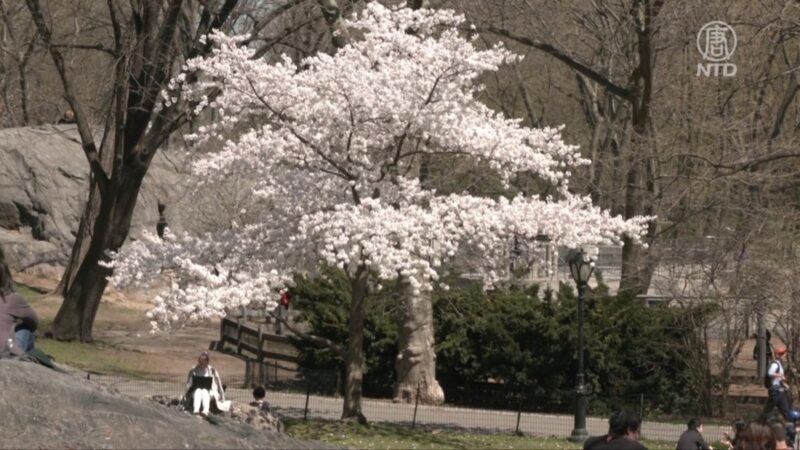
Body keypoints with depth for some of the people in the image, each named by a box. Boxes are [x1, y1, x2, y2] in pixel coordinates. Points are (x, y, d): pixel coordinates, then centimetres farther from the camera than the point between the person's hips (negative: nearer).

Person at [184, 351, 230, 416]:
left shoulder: (212, 370, 3)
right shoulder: (194, 371, 6)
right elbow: (189, 384, 10)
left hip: (209, 391, -1)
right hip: (196, 391, 1)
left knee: (204, 391, -36)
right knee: (198, 391, -35)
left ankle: (205, 411, -62)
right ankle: (196, 410, -59)